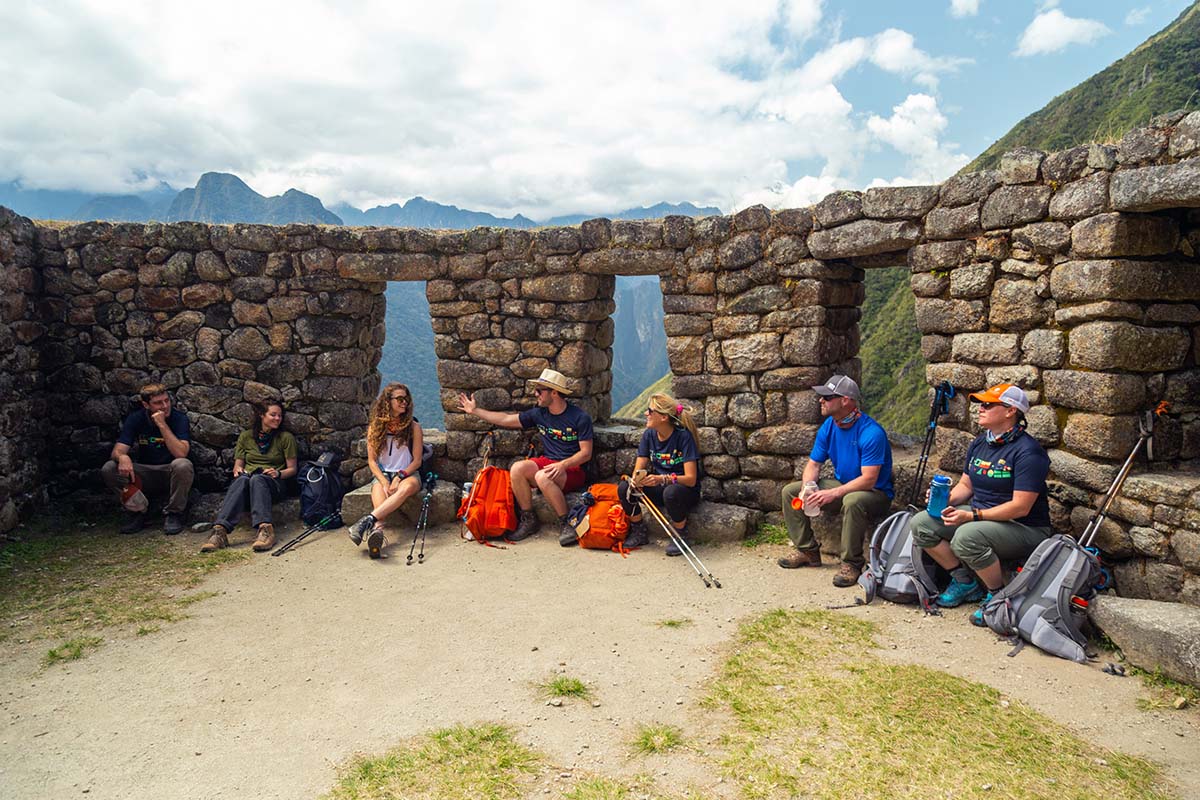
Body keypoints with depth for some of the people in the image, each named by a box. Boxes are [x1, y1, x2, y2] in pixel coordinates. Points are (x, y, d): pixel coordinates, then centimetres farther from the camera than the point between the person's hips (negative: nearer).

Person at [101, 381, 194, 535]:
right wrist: (123, 457, -38)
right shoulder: (135, 419, -4)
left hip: (170, 473, -3)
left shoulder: (179, 418, -13)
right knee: (108, 469, -20)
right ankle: (137, 511, -4)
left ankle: (173, 513, -15)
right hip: (145, 473, 3)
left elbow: (181, 453, -27)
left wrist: (162, 424, -28)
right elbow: (118, 450, -13)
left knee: (183, 465, -36)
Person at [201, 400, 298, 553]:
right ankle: (220, 530, -56)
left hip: (273, 483, -2)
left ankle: (265, 529, -61)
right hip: (247, 476, 2)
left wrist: (278, 473, -11)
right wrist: (238, 470, -6)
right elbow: (237, 465, 17)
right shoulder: (246, 436, 17)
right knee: (241, 479, -37)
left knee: (257, 479, -38)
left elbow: (292, 469, 10)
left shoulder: (286, 438, 11)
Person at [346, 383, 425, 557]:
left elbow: (417, 460, 1)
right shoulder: (375, 427, 5)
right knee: (379, 490, -36)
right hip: (382, 474, 1)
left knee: (407, 488, -38)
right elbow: (372, 460, 3)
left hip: (408, 473, -1)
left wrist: (399, 477, -16)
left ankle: (368, 521, -50)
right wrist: (384, 482, -14)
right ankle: (377, 530, -62)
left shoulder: (413, 426, 3)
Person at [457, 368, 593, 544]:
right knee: (517, 468, -23)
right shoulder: (539, 414, 7)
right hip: (547, 462, 6)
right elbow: (506, 419, 14)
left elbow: (586, 453, -10)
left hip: (573, 469, -6)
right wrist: (474, 411, 17)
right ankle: (528, 521, -11)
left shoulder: (580, 417, -9)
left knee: (542, 476, -36)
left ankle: (566, 524, -21)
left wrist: (563, 464, -26)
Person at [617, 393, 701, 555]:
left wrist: (663, 479, -41)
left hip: (686, 491, -5)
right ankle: (640, 533, 2)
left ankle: (680, 536, -10)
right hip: (659, 488, 5)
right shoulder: (649, 434, -3)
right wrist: (636, 479, -30)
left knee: (671, 492, -39)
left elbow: (691, 479, -24)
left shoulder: (684, 436, -19)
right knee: (623, 488, -20)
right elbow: (638, 470, -4)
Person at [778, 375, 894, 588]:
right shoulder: (828, 427, -2)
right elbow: (814, 464, 2)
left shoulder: (871, 433, -26)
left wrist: (832, 494, -36)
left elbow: (868, 480, -30)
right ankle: (808, 551, 5)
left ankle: (851, 563, -23)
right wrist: (807, 488, -19)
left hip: (875, 493, -7)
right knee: (790, 491, -3)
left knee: (852, 501, -41)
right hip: (841, 486, 8)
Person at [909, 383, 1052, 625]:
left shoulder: (1027, 451, -18)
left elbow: (1020, 507, -23)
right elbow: (965, 485, 15)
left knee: (967, 536, -37)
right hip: (980, 516, 8)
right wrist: (946, 500, -7)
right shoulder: (979, 443, 7)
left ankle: (998, 595, -10)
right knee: (920, 524, -8)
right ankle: (965, 581, 7)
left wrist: (972, 515, -27)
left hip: (1024, 527, -8)